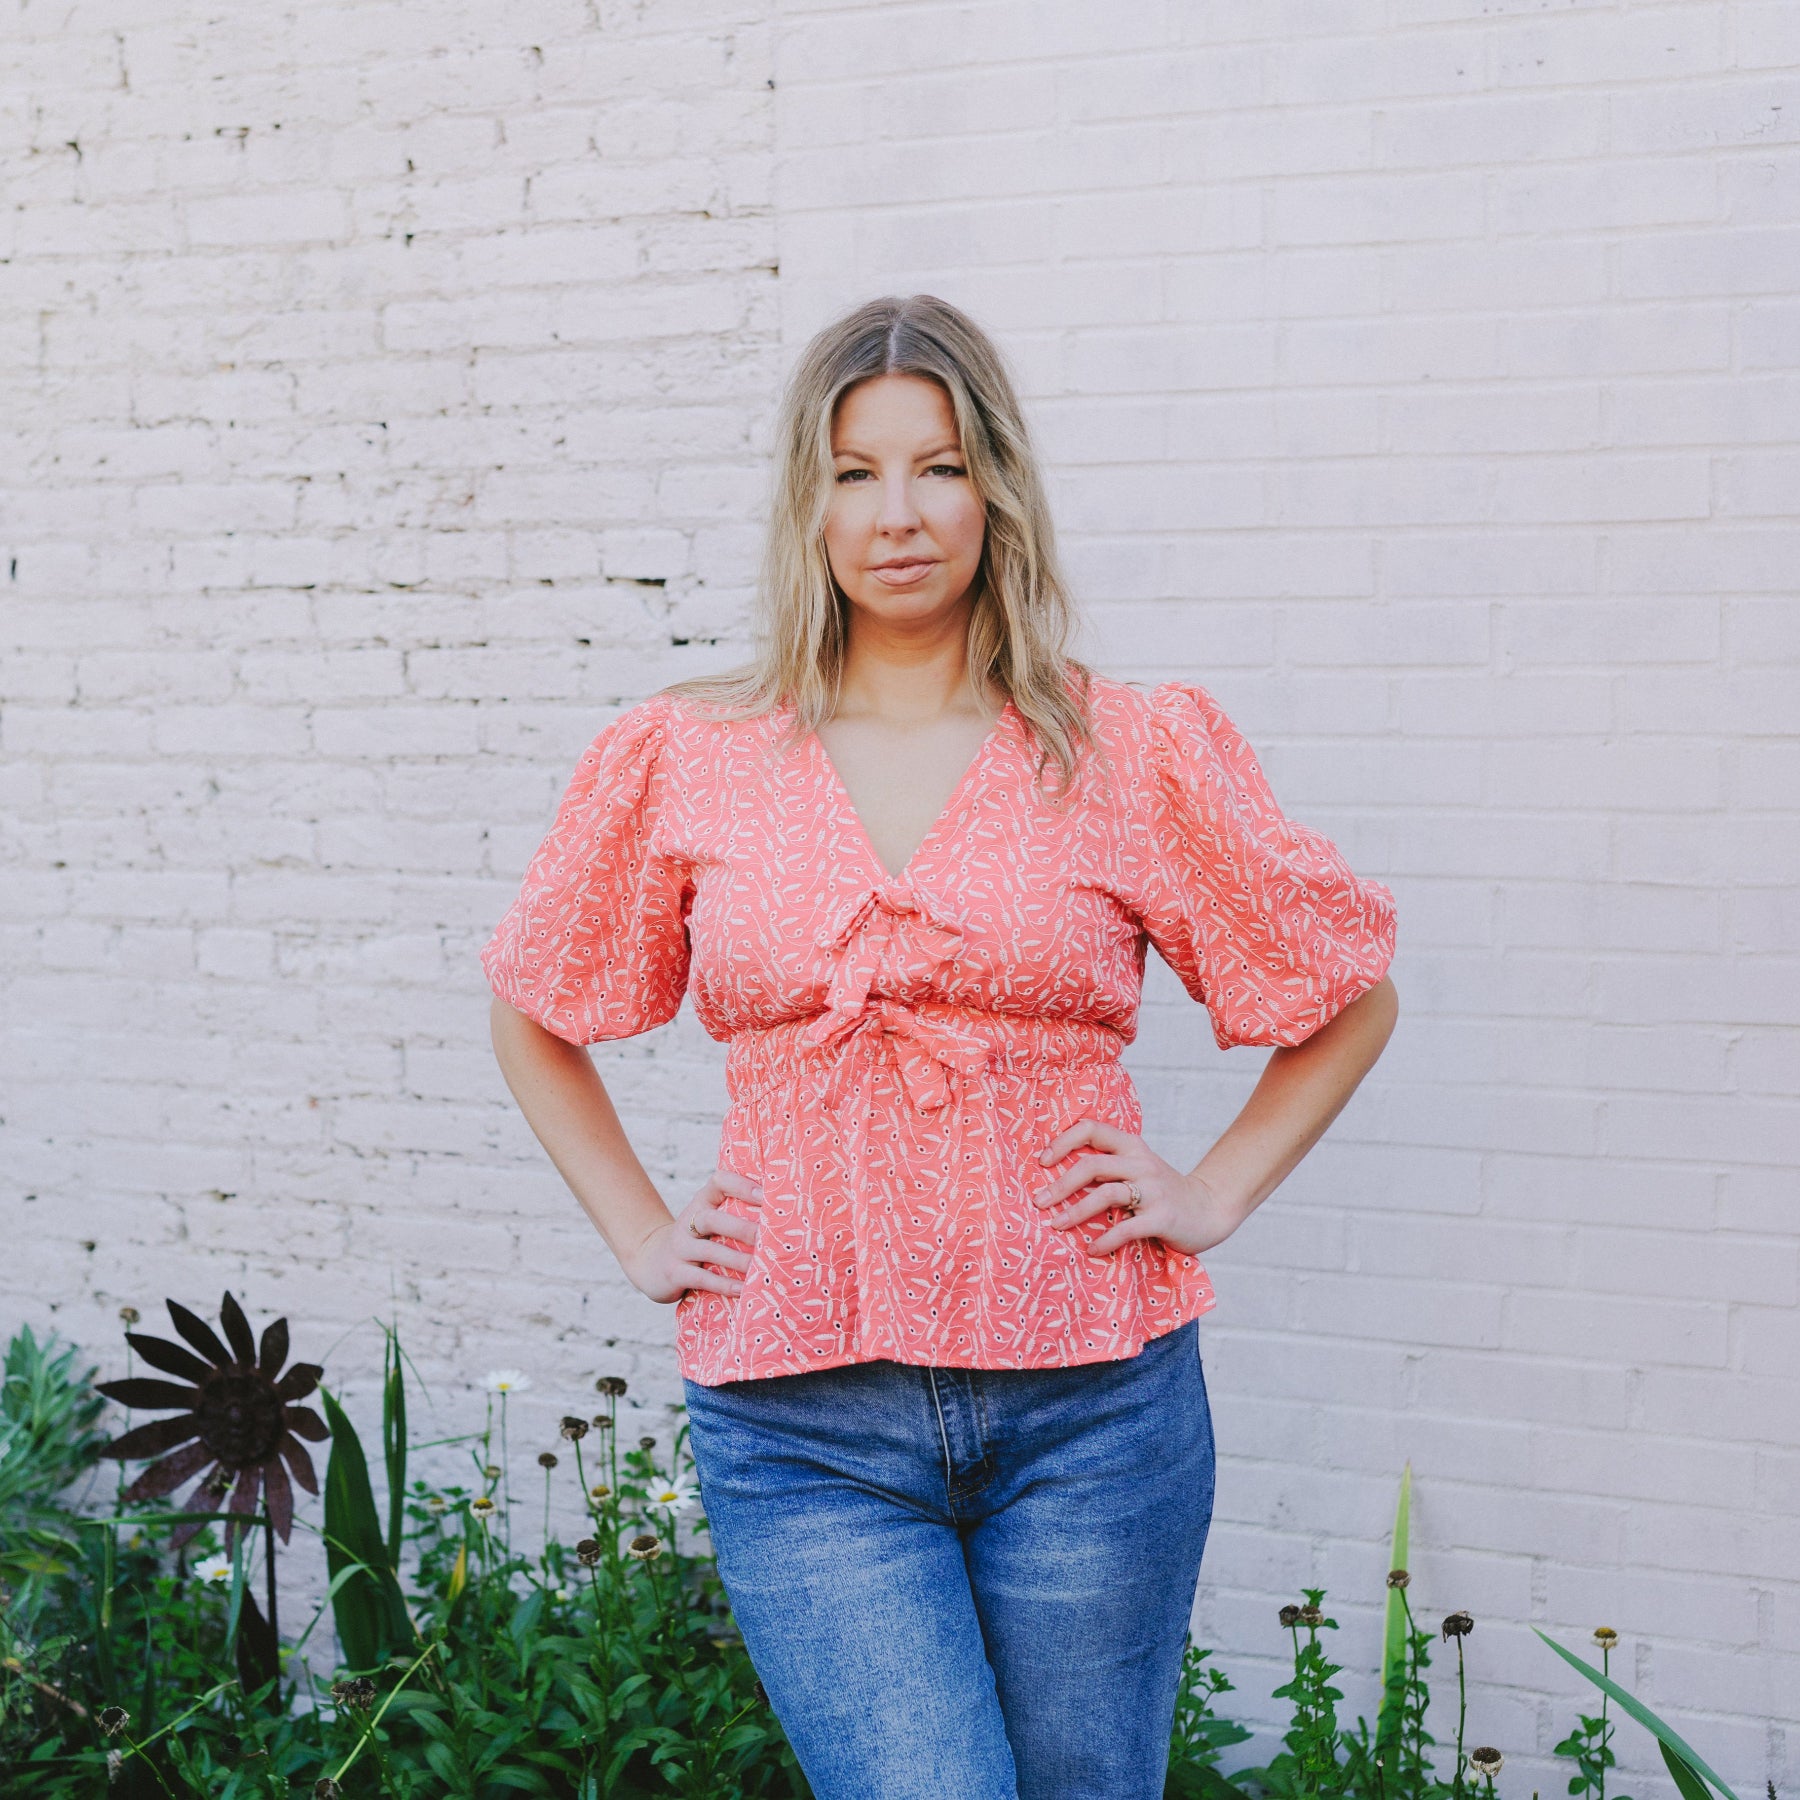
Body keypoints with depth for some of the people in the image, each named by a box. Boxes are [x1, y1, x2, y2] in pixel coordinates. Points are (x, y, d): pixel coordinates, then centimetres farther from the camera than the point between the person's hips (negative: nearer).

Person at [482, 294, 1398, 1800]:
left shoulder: (1138, 754, 1)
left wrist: (1212, 1196, 4)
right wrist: (643, 1237, 10)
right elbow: (535, 1010, 18)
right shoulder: (683, 762, 4)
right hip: (803, 1430, 0)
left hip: (1091, 1406, 1)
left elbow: (1351, 996, 14)